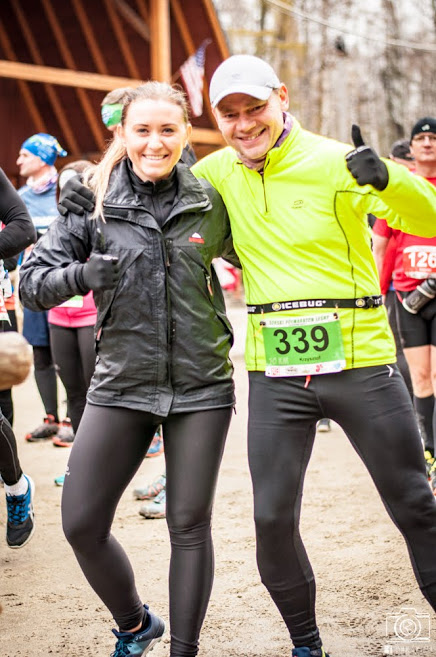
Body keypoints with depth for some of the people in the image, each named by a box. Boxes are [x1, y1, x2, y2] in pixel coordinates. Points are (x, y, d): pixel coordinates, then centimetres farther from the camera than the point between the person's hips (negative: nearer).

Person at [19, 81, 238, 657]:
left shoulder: (208, 203, 1)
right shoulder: (93, 202, -2)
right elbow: (32, 281, -3)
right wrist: (81, 274, -22)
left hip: (201, 385, 0)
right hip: (122, 384, 1)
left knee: (189, 526, 5)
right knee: (81, 524, 1)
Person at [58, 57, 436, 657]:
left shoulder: (331, 163, -9)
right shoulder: (220, 171, 4)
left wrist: (386, 179, -36)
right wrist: (98, 203, 3)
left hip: (360, 361, -3)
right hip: (275, 375, 3)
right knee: (273, 518, 6)